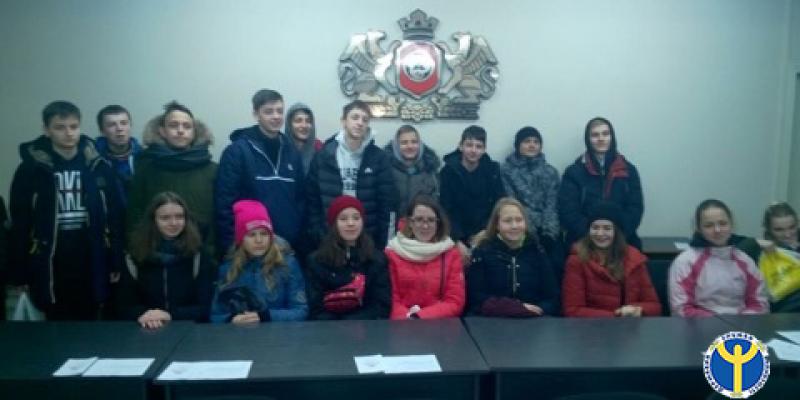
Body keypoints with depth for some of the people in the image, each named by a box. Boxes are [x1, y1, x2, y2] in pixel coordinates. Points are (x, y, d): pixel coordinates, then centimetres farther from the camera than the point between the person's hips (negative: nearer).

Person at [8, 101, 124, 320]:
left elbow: (115, 217, 2)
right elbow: (19, 224, 0)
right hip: (50, 265, -1)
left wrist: (116, 262, 0)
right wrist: (19, 273, -1)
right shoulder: (31, 169, -2)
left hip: (93, 264, 1)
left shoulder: (99, 167, 1)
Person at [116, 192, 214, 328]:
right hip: (146, 332, 1)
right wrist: (142, 314, -15)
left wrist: (170, 315, -17)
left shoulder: (199, 256, 2)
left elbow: (206, 308, -2)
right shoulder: (135, 257, 7)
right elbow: (124, 306, 7)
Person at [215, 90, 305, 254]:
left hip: (288, 245, 5)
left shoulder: (292, 152, 10)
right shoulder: (237, 151, -6)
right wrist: (233, 245, -12)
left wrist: (299, 237, 6)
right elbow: (225, 202, -9)